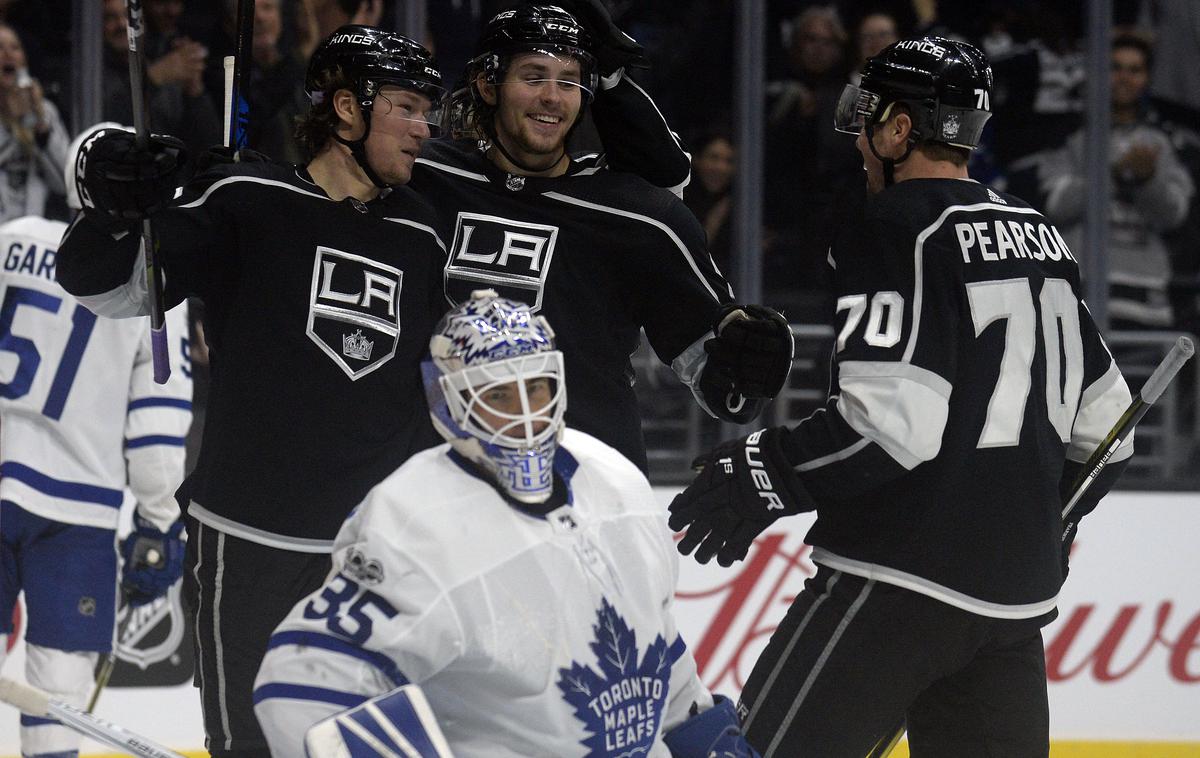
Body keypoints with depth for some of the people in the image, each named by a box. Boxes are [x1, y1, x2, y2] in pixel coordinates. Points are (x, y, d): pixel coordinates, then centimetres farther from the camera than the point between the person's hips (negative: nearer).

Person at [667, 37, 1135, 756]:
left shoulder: (892, 232, -10)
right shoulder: (1040, 235, 15)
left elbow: (893, 422, -22)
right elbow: (1104, 422, 21)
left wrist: (764, 476, -14)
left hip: (899, 578, -8)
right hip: (1019, 589, 8)